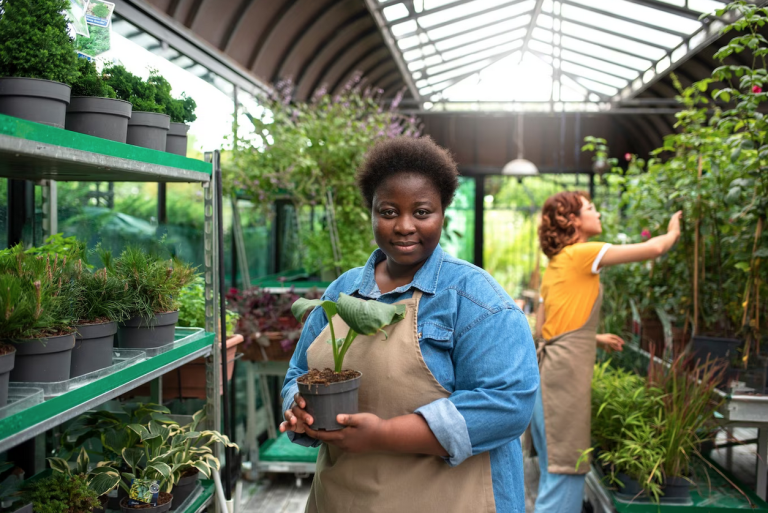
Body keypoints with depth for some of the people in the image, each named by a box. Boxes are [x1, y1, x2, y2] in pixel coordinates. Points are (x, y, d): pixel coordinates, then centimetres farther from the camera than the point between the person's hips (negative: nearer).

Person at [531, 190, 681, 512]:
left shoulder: (556, 264, 18)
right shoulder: (581, 254, -7)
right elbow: (654, 248, -4)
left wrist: (595, 339, 24)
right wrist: (673, 231, 17)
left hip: (549, 363, 9)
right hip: (566, 368, -9)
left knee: (554, 470, 15)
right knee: (565, 471, -5)